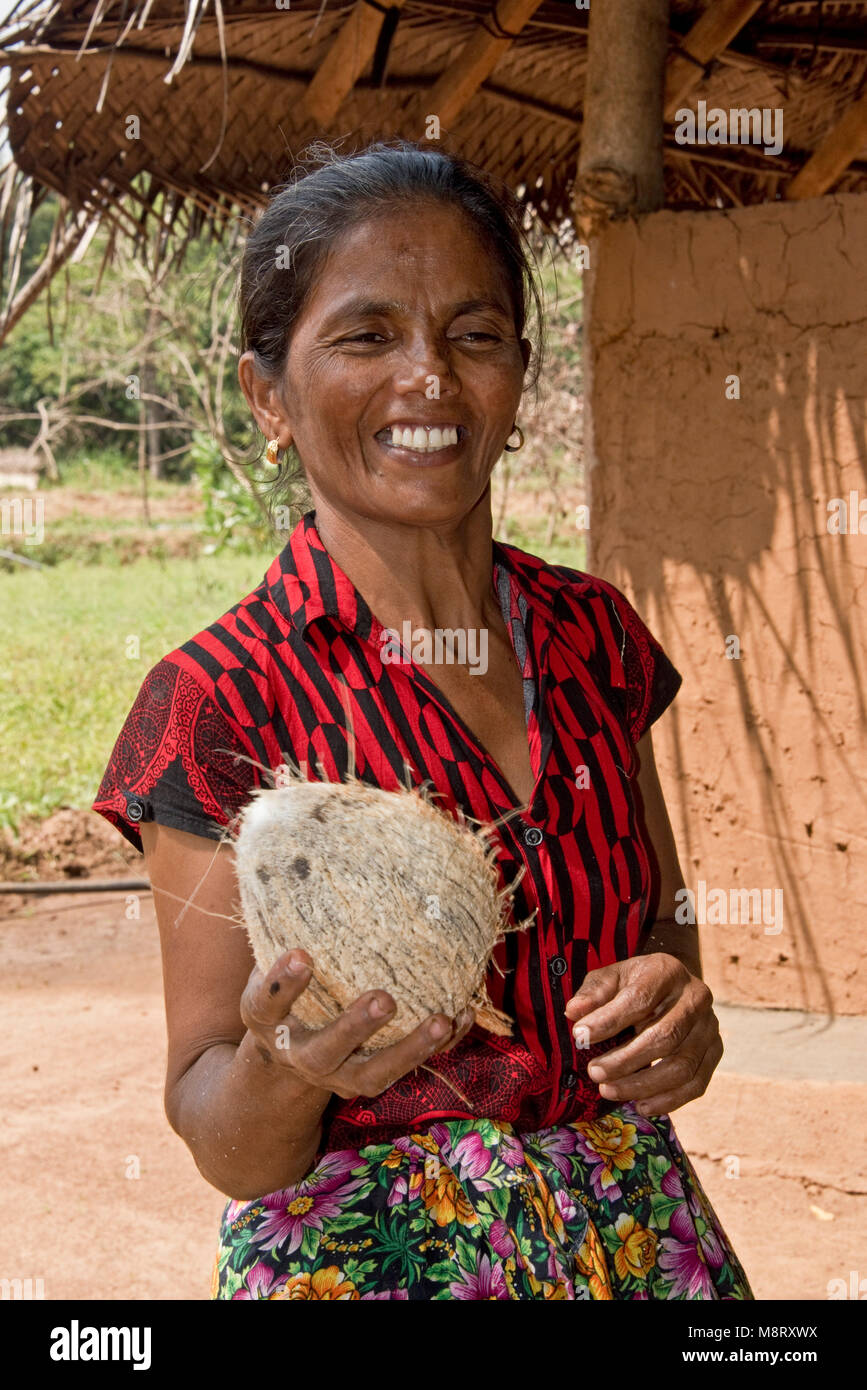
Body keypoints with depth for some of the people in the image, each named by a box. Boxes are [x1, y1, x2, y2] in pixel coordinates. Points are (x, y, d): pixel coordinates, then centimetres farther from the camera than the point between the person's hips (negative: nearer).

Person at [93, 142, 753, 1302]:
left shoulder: (593, 633, -2)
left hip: (640, 1237, 5)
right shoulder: (217, 704, -16)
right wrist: (282, 1068, -33)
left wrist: (676, 1003, -10)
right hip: (369, 1254, -4)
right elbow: (228, 1150, -12)